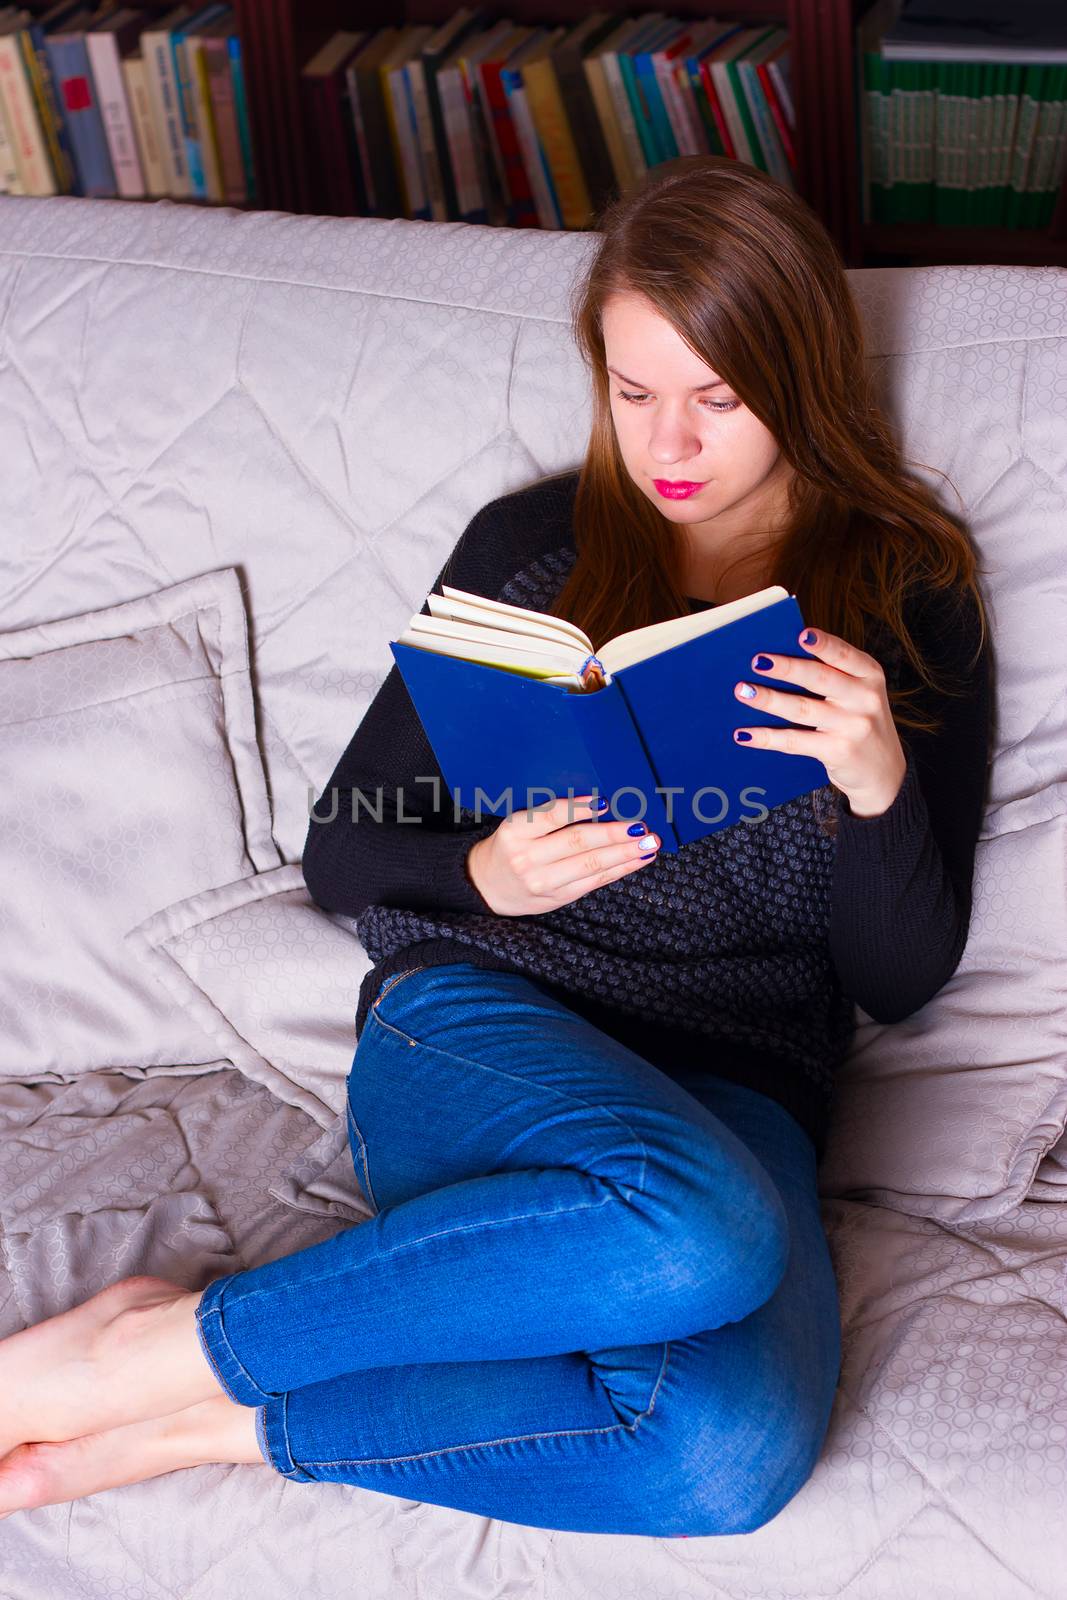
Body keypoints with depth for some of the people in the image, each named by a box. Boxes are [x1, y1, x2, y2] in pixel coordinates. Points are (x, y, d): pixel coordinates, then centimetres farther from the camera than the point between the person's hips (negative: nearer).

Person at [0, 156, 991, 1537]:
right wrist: (483, 878, -10)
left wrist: (881, 787, -13)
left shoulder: (909, 603, 10)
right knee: (693, 1230, -37)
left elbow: (904, 980, 7)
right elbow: (338, 854, 12)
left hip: (737, 1095, 1)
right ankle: (160, 1351, -22)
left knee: (734, 1449, -33)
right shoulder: (529, 547, 11)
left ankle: (211, 1421, -19)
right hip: (475, 1035, -1)